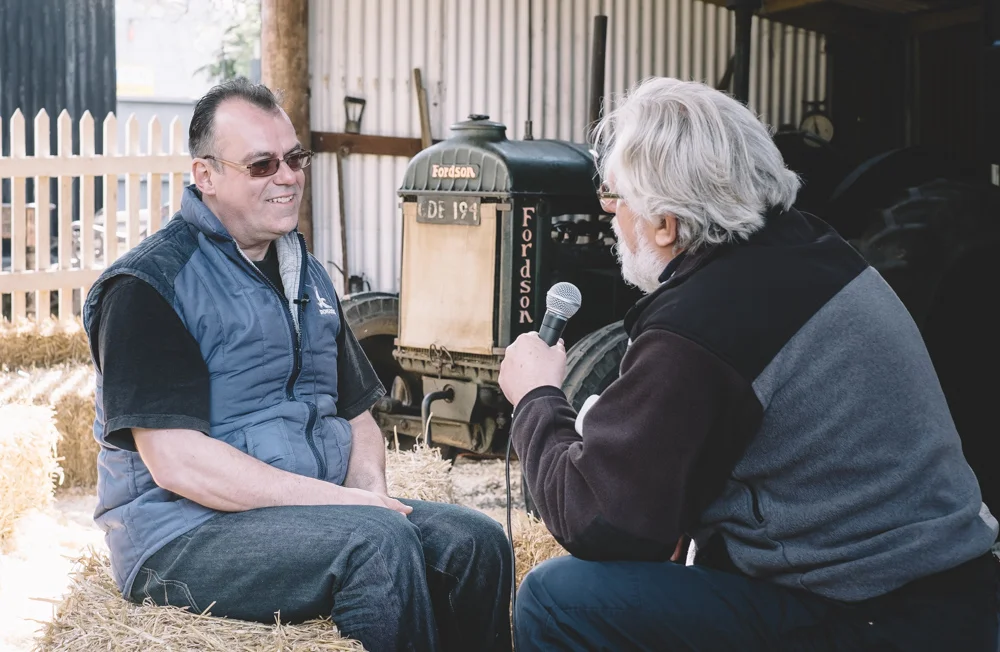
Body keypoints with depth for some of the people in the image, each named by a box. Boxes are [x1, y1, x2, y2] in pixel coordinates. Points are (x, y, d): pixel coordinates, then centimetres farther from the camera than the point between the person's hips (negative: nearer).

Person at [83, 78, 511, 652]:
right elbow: (175, 462, -19)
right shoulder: (149, 285, -9)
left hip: (314, 515, 7)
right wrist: (339, 499, -21)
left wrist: (372, 490, -2)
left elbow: (356, 411, 22)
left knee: (478, 541, -14)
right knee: (378, 540, -30)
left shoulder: (307, 275, 17)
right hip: (185, 537, -7)